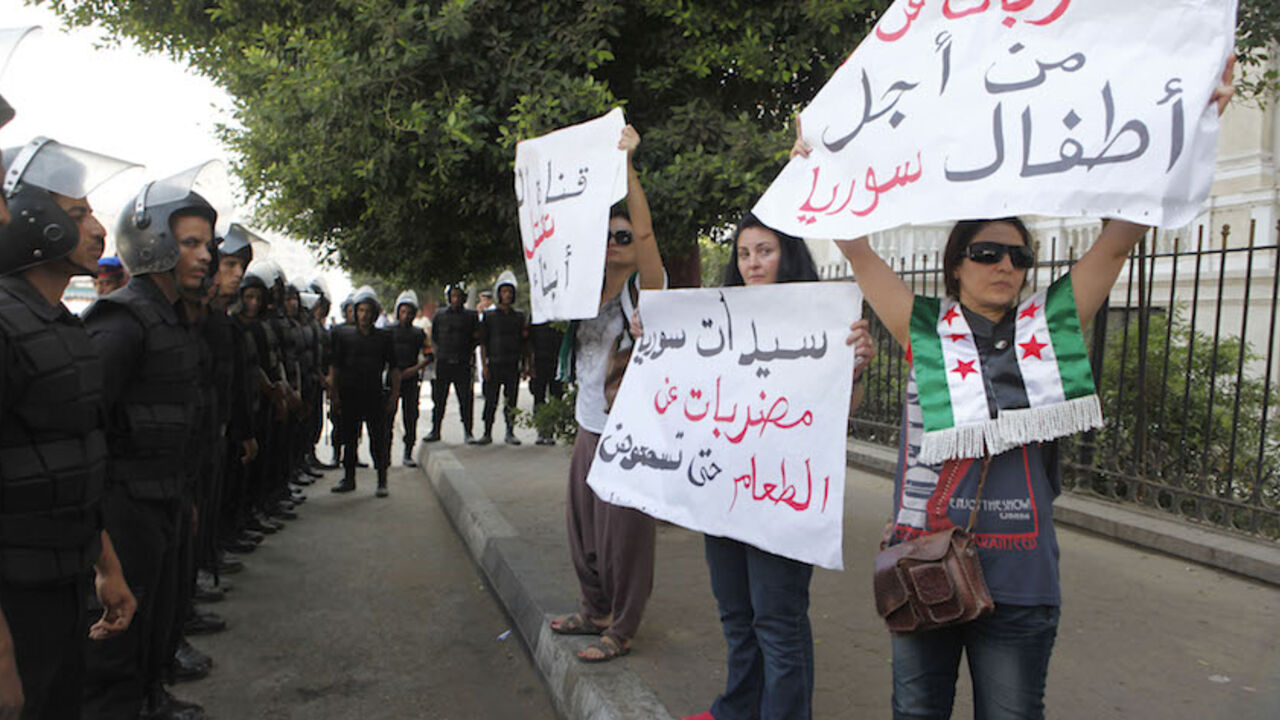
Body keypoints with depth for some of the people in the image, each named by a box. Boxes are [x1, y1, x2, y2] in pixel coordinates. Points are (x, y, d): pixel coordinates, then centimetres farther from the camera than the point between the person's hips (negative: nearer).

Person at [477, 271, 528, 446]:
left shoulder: (519, 316, 11)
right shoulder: (489, 315, 4)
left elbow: (524, 343, 13)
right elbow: (483, 342, 1)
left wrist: (525, 365, 7)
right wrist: (484, 366, -6)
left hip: (513, 365, 2)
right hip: (494, 364, -2)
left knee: (511, 401, 4)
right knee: (490, 401, 0)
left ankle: (510, 433, 13)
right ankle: (487, 433, 9)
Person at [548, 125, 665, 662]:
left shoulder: (645, 291, -9)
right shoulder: (589, 294, 10)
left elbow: (645, 231, -23)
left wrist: (627, 165, -28)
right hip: (588, 429, 8)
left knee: (623, 534, 1)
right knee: (584, 528, 16)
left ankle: (621, 631, 15)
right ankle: (594, 611, 34)